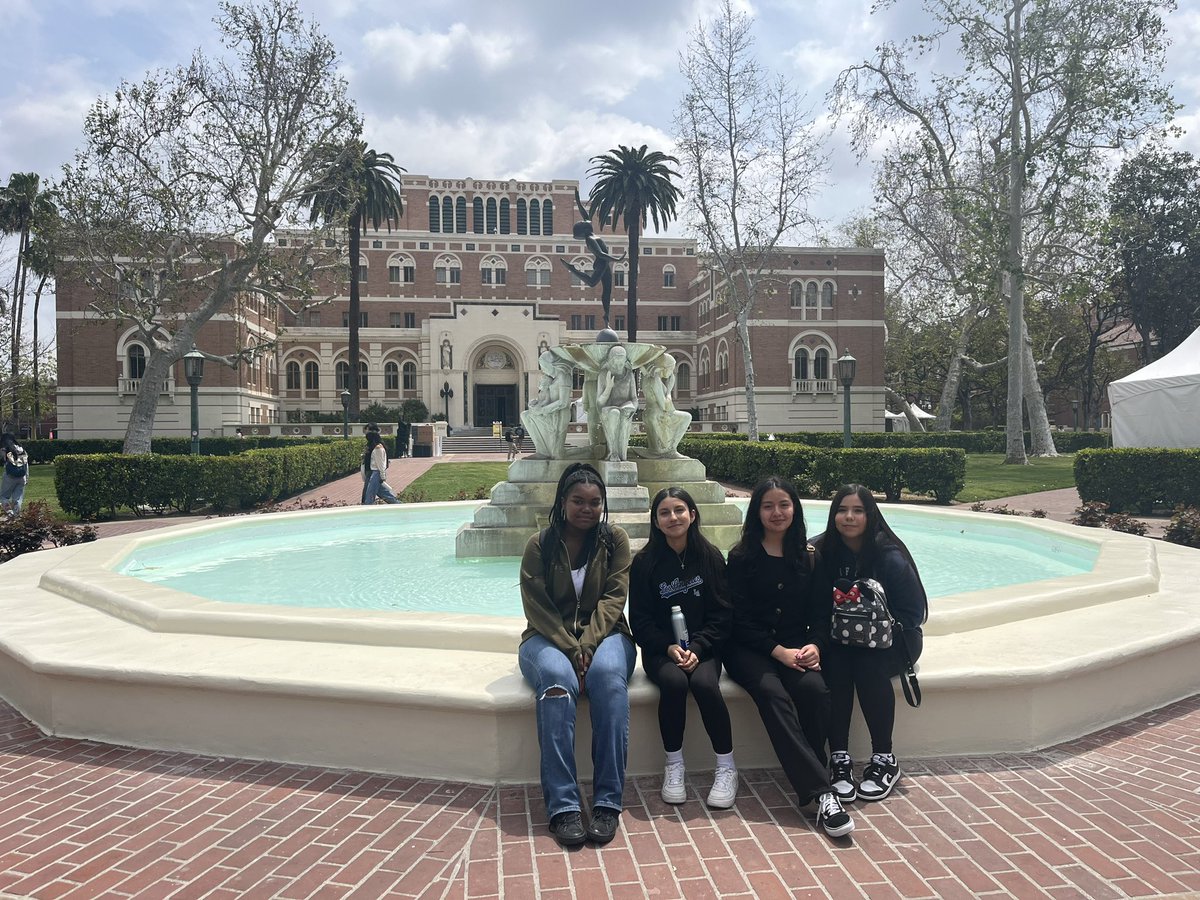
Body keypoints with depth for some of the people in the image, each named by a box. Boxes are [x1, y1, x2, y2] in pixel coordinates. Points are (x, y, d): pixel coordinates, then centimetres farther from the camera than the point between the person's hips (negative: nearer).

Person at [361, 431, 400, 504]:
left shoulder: (378, 448, -14)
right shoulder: (374, 447, 16)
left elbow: (381, 464, -17)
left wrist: (382, 477, -17)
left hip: (376, 474, -10)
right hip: (372, 473, 10)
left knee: (369, 495, -9)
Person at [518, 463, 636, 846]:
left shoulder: (615, 540, 3)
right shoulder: (539, 545, 0)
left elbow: (613, 599, -6)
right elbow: (538, 609, -6)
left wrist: (587, 646, -21)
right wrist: (571, 651, -19)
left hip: (603, 634, 1)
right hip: (550, 638, 0)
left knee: (608, 673, -35)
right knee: (557, 678, -36)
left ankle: (607, 801, -33)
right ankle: (562, 805, -35)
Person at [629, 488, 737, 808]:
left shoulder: (711, 557, 1)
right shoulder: (644, 562, -1)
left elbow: (721, 615, -1)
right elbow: (640, 620, -1)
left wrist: (697, 648, -15)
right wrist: (669, 647, -17)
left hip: (703, 646, 0)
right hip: (661, 649, 0)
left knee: (704, 683, -30)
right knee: (674, 681, -32)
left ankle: (726, 767, -12)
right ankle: (673, 766, -13)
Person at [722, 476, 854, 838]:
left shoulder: (808, 557, 9)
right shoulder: (742, 558, 0)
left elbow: (820, 612, 8)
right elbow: (739, 620, -5)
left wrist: (814, 645, -13)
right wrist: (778, 652, -16)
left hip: (796, 646, 3)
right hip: (749, 648, -3)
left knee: (814, 688, -30)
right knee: (772, 692, -32)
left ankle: (809, 783, -18)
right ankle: (822, 793, -36)